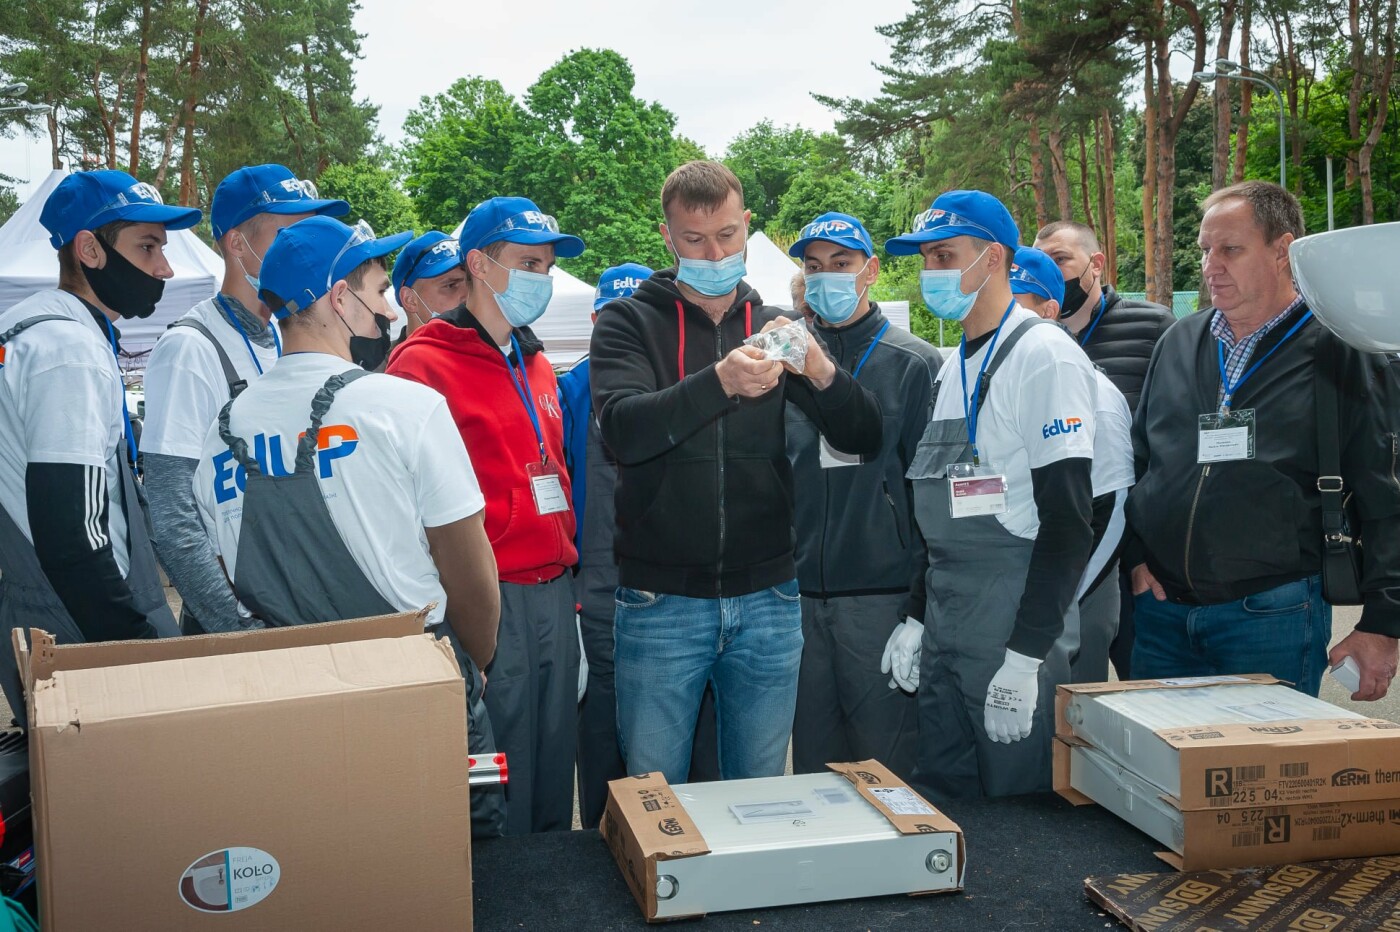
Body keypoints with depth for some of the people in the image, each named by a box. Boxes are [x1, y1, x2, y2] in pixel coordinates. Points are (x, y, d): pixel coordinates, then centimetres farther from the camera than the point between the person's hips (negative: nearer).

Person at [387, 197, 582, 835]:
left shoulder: (537, 366, 17)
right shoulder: (425, 364, -9)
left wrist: (568, 579, 17)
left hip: (554, 595, 8)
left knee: (554, 776, 17)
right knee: (497, 797, 2)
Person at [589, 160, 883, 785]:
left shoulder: (775, 328, 9)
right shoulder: (629, 323, 1)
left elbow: (863, 439, 2)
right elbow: (623, 430, -18)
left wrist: (820, 370, -19)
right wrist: (720, 381, -33)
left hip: (767, 600, 3)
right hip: (661, 602, -2)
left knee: (761, 794, 14)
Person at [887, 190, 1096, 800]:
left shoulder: (1044, 354, -10)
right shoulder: (952, 367, 17)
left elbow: (1067, 518, -17)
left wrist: (1025, 655, -20)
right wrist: (915, 617, 14)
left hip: (1015, 634, -8)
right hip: (943, 633, 8)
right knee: (938, 810, 13)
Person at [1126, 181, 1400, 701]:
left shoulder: (1342, 354, -4)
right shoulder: (1178, 344, 10)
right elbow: (1136, 459, 17)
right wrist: (1135, 554, 5)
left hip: (1275, 614, -4)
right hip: (1162, 610, 5)